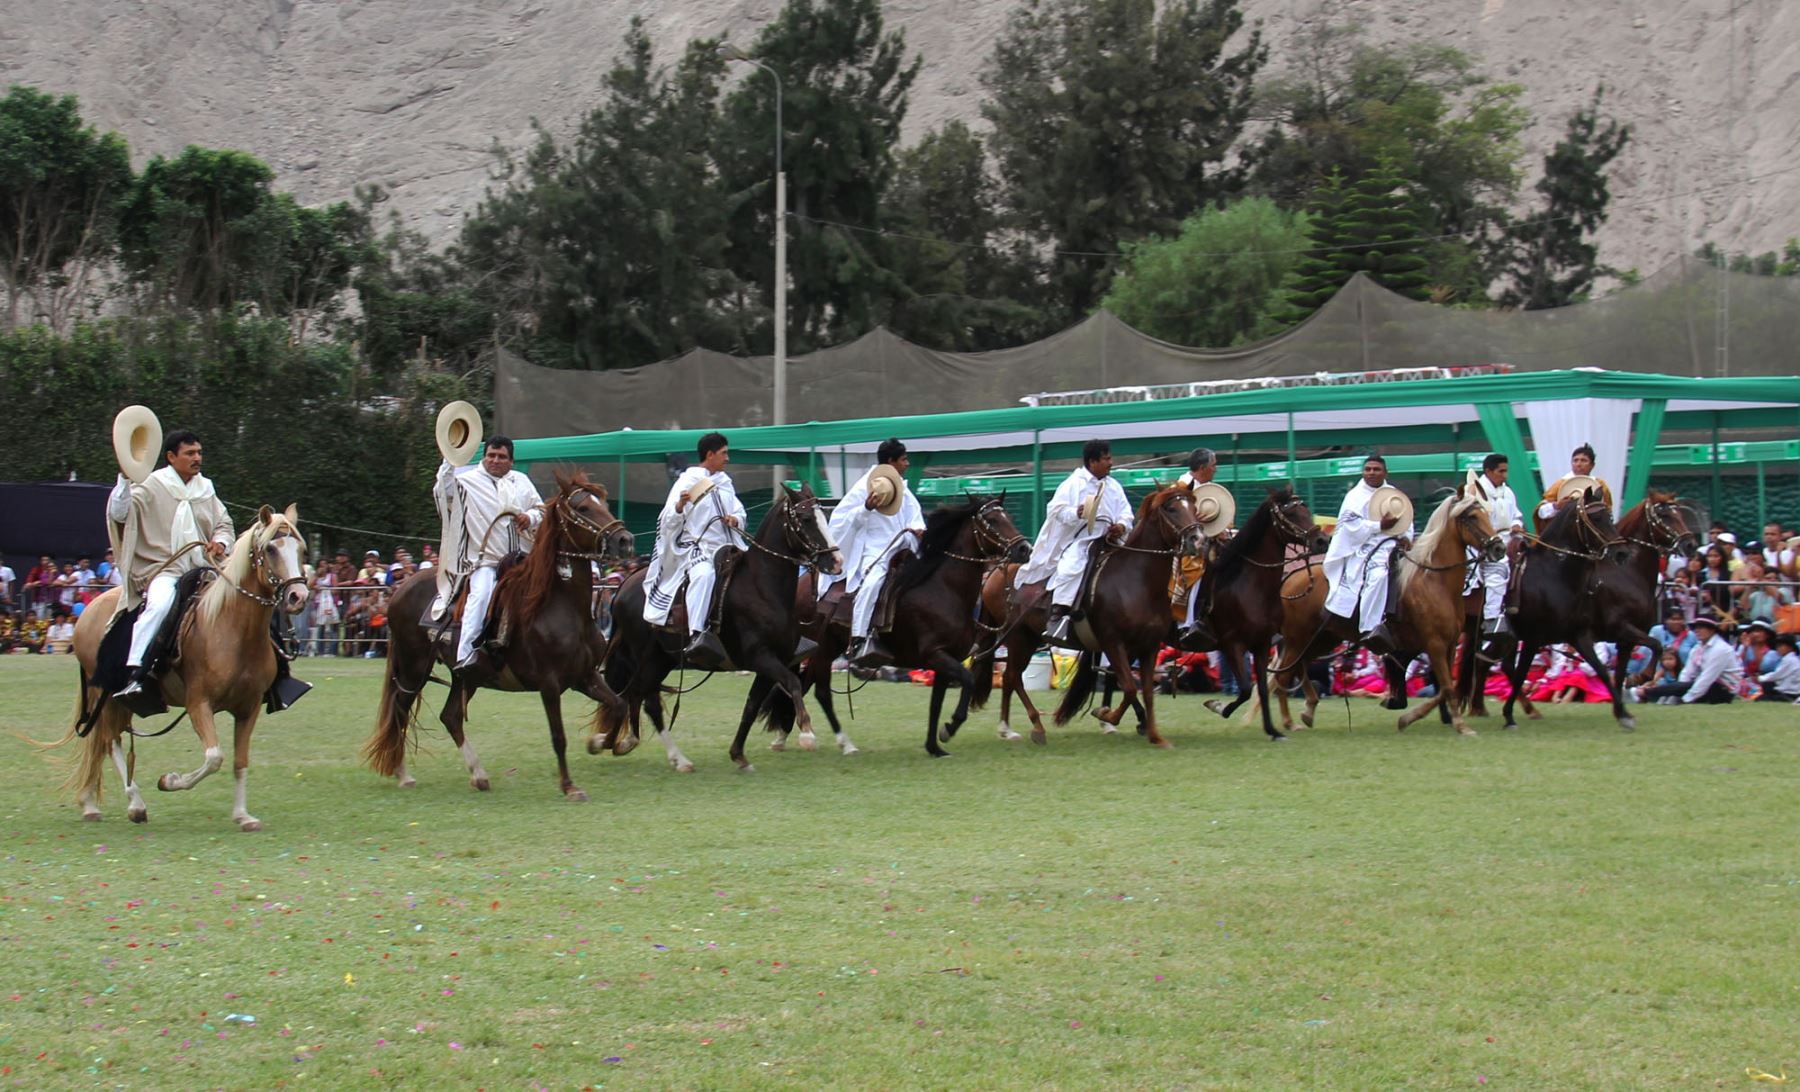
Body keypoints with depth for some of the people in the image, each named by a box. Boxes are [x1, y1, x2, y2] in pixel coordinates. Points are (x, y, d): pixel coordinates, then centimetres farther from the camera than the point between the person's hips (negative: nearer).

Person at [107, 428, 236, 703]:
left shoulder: (206, 489, 17)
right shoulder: (152, 487, 0)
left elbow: (224, 523, 21)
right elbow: (118, 513, -12)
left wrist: (220, 542, -1)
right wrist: (125, 479, -26)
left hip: (203, 567, 6)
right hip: (163, 569, -6)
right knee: (160, 604, -35)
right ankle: (134, 675, -38)